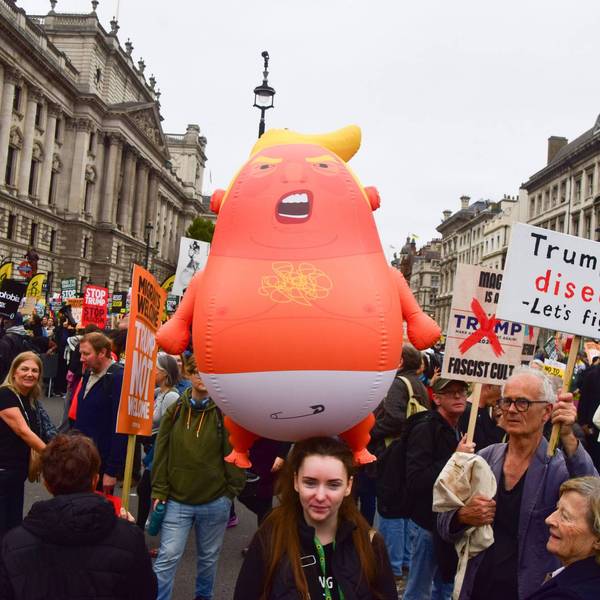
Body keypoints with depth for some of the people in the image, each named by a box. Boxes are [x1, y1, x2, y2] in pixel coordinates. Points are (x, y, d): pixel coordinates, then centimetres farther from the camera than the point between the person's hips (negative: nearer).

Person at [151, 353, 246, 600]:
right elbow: (161, 453, 2)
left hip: (215, 502, -1)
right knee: (167, 557, -3)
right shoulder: (176, 410, -1)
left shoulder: (224, 412, -8)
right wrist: (159, 492, -1)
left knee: (208, 557, 16)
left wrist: (230, 492, -2)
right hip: (177, 500, 1)